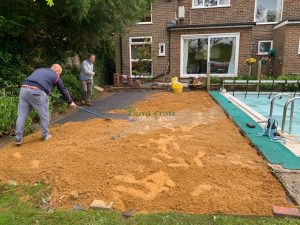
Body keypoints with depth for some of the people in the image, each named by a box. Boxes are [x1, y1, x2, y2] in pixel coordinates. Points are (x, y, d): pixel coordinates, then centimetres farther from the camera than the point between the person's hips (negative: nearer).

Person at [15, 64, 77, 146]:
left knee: (21, 115, 10)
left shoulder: (39, 70, 31)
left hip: (24, 89, 6)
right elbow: (63, 91, 23)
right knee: (44, 115, 13)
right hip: (37, 92, -5)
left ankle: (18, 138, 15)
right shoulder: (55, 77, 15)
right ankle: (45, 135, 26)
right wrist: (70, 102, 36)